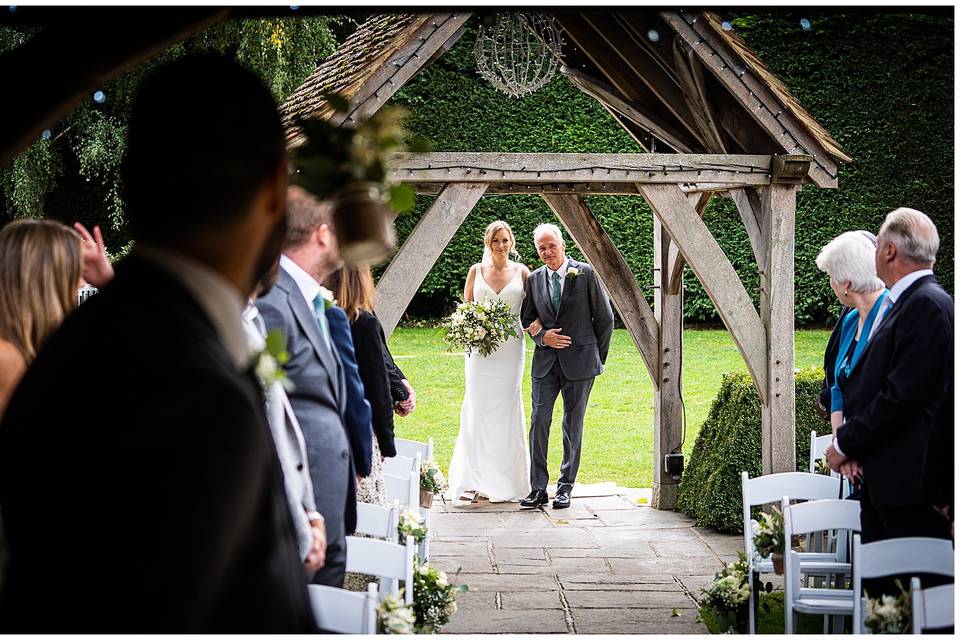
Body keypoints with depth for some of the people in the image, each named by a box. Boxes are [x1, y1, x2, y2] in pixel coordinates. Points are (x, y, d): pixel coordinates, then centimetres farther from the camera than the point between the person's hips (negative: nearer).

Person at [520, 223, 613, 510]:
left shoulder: (586, 274, -4)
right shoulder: (534, 279, 7)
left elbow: (605, 318, 1)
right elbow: (527, 319, 16)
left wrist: (598, 356, 5)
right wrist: (543, 337, -4)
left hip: (579, 362, -3)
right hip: (545, 361, 3)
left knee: (573, 424, 4)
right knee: (539, 421, -4)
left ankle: (565, 486, 12)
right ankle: (538, 488, 0)